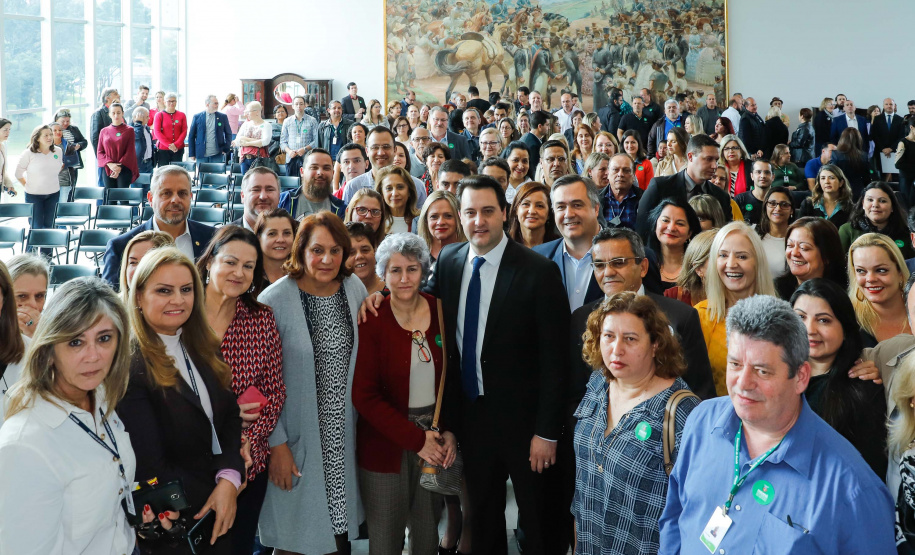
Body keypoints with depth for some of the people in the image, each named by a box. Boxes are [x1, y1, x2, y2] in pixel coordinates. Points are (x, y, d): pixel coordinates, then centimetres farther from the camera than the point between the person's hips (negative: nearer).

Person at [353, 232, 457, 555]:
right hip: (386, 445, -3)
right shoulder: (371, 320, -11)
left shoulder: (440, 311, -1)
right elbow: (364, 395, -12)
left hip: (436, 440, 3)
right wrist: (415, 439, -15)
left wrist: (450, 432, -6)